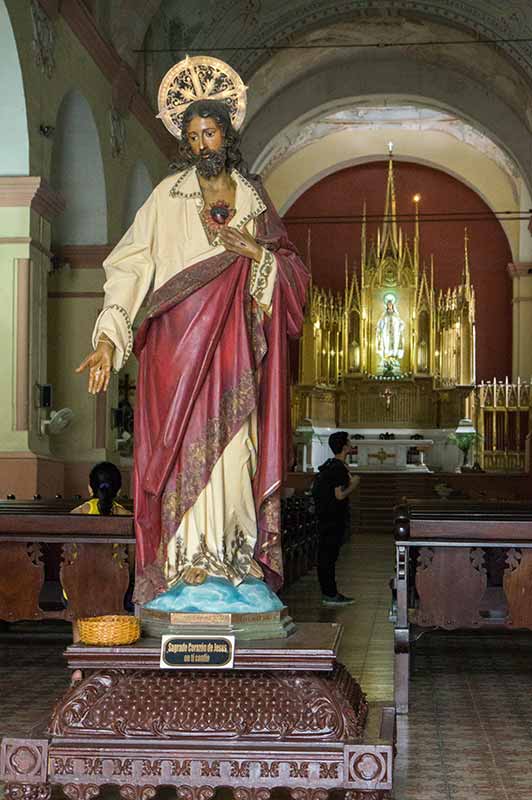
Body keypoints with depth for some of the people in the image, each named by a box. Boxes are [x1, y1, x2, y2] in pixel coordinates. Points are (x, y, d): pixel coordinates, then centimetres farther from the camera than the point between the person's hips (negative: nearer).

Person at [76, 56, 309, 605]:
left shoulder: (253, 198, 12)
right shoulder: (167, 196, 4)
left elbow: (294, 274, 14)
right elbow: (128, 267, -3)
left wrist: (256, 253, -7)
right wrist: (108, 338, -14)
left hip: (236, 348, 2)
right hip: (178, 343, -2)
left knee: (233, 449, -1)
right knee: (184, 447, -7)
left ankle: (234, 560, 5)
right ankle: (188, 563, -4)